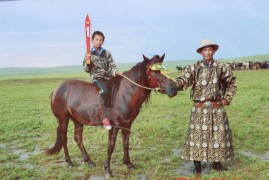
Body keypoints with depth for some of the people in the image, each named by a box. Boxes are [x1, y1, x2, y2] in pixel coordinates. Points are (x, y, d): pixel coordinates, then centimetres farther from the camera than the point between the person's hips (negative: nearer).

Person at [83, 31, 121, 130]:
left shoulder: (107, 53, 13)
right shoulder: (89, 54, 6)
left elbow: (112, 65, 8)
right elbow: (86, 70, 7)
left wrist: (115, 71, -12)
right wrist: (87, 62, -13)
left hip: (109, 77, 5)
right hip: (97, 78, -5)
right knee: (104, 91, -32)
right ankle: (105, 116, -31)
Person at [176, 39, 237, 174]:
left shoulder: (222, 67, 3)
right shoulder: (194, 68, -2)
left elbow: (232, 84, 13)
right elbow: (183, 81, -14)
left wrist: (227, 99, 4)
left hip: (217, 108, 2)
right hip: (199, 108, -2)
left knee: (219, 134, 8)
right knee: (197, 134, 1)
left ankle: (216, 162, 26)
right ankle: (197, 164, 15)